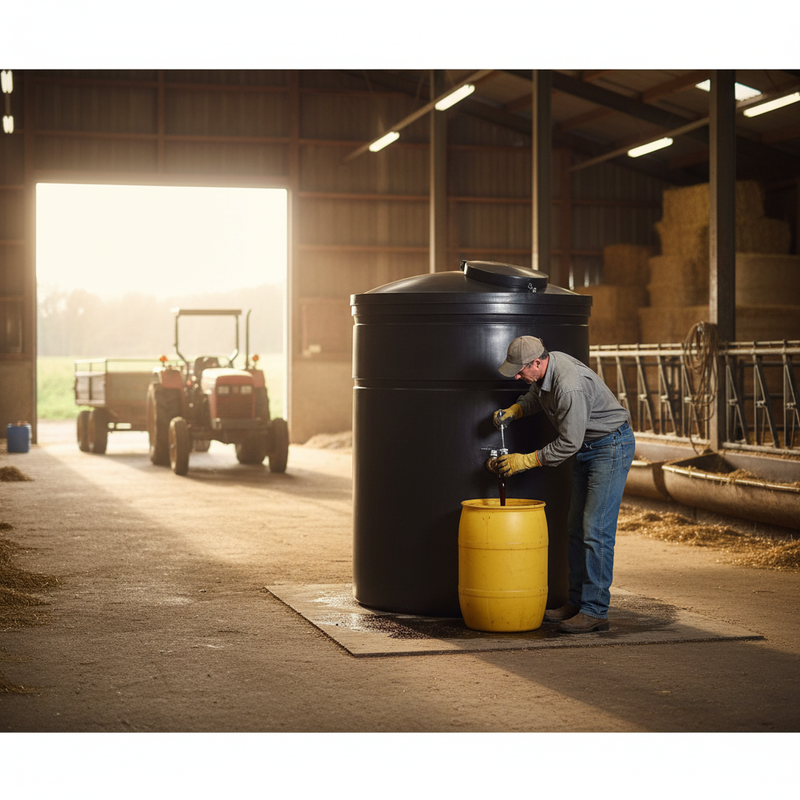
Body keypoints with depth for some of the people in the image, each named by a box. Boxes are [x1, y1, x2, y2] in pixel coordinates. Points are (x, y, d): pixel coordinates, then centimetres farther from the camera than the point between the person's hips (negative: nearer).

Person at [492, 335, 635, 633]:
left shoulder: (570, 386, -31)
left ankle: (595, 611, -10)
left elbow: (569, 443, -26)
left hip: (611, 445, -10)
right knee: (576, 527, 11)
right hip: (587, 446, 10)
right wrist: (514, 410, -1)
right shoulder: (544, 368, -3)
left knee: (596, 529, -13)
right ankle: (577, 602, 17)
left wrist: (526, 460, -18)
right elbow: (535, 396, 20)